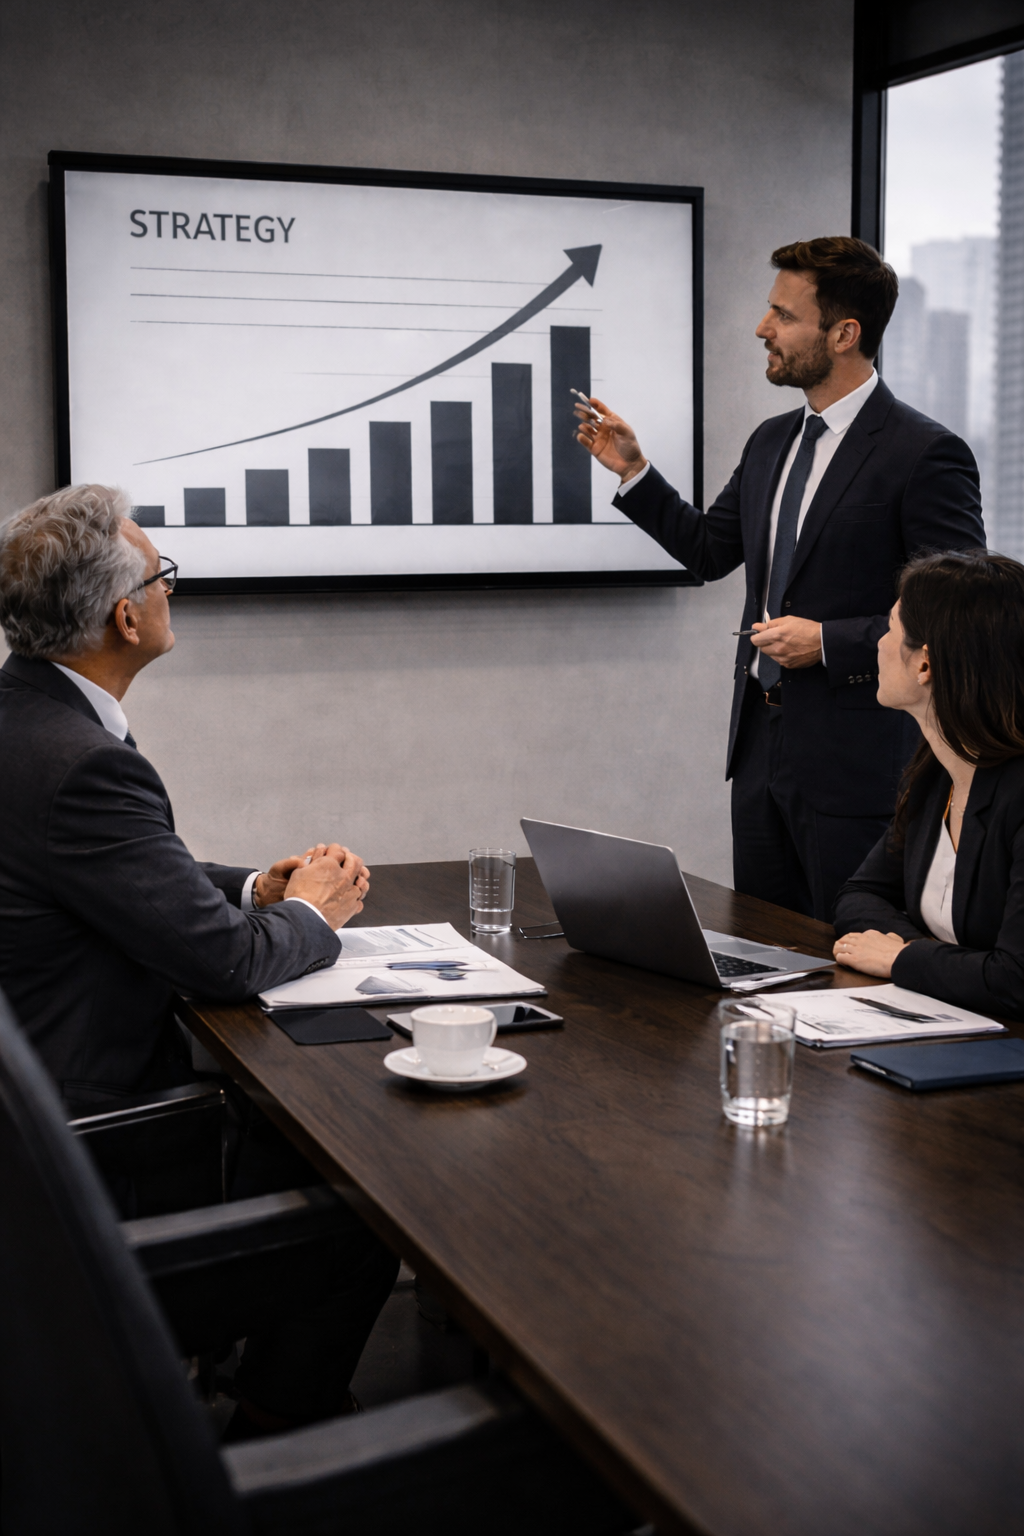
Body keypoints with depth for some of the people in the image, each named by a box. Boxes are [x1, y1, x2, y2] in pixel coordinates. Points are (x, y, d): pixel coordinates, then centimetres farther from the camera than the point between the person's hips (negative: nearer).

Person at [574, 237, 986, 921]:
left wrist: (829, 641, -20)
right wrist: (633, 470, 13)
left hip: (855, 762, -8)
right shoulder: (771, 441, 12)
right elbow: (709, 550, 23)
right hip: (761, 739, 8)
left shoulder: (925, 454, -13)